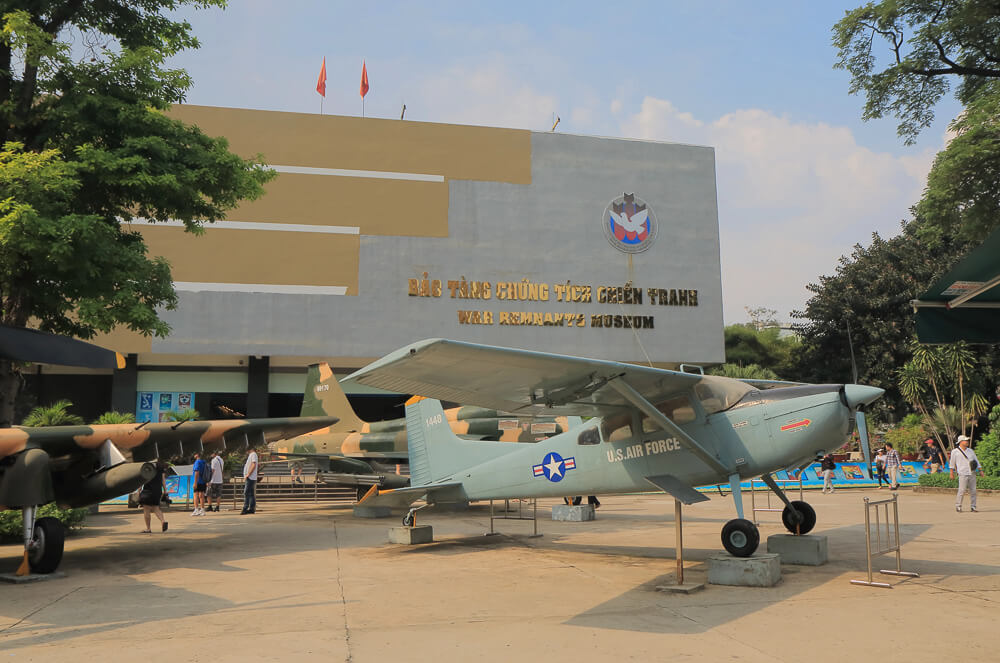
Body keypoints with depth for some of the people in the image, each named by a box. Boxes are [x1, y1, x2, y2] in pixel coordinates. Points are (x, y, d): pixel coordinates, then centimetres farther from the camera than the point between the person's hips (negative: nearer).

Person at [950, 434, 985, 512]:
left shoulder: (970, 451, 15)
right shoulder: (955, 451, 2)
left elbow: (976, 461, 16)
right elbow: (952, 463, 8)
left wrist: (980, 470, 7)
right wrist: (951, 473, 8)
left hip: (972, 474, 5)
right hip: (963, 474, -5)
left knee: (973, 491, 2)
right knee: (962, 491, -9)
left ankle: (973, 507, 10)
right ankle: (958, 506, 4)